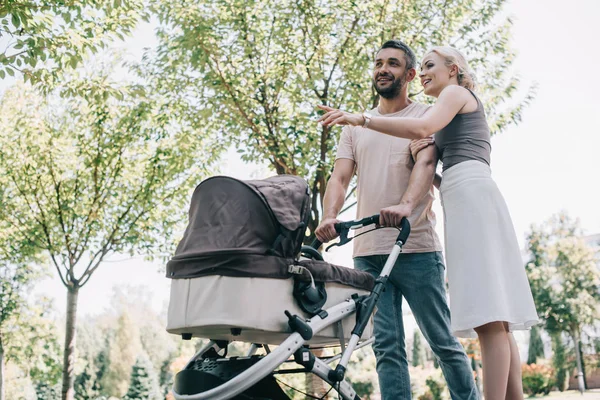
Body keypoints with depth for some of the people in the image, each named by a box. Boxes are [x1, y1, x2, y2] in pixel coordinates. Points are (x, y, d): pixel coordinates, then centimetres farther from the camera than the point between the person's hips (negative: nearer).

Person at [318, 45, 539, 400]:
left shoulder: (456, 92, 6)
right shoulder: (468, 107, 34)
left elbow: (423, 127, -15)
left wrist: (361, 119, -16)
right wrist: (427, 154, 9)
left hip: (469, 191, -10)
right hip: (470, 198, 10)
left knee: (488, 318, -17)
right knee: (496, 319, 3)